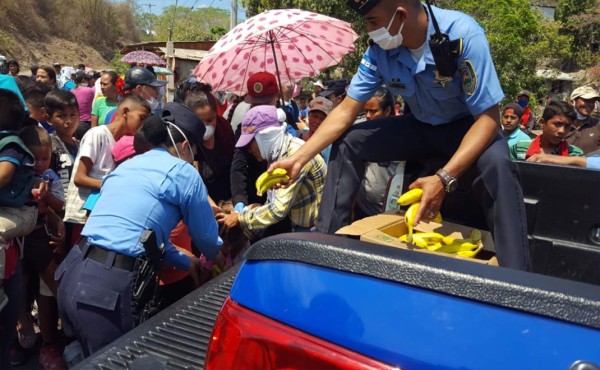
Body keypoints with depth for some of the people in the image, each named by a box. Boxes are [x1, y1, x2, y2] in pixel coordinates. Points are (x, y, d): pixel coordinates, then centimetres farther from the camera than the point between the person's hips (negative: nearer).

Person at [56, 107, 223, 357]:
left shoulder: (127, 165, 20)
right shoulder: (183, 173, -3)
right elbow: (206, 237, 8)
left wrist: (186, 263, 37)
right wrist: (218, 258, 31)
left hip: (73, 275, 8)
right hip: (109, 288, -8)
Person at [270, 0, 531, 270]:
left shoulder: (463, 34, -30)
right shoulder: (379, 51, -15)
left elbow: (488, 117, -30)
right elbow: (345, 111, -8)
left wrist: (444, 178, -41)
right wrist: (299, 158, -15)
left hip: (469, 126, -5)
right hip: (421, 126, 5)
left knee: (496, 164, -37)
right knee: (348, 142, -7)